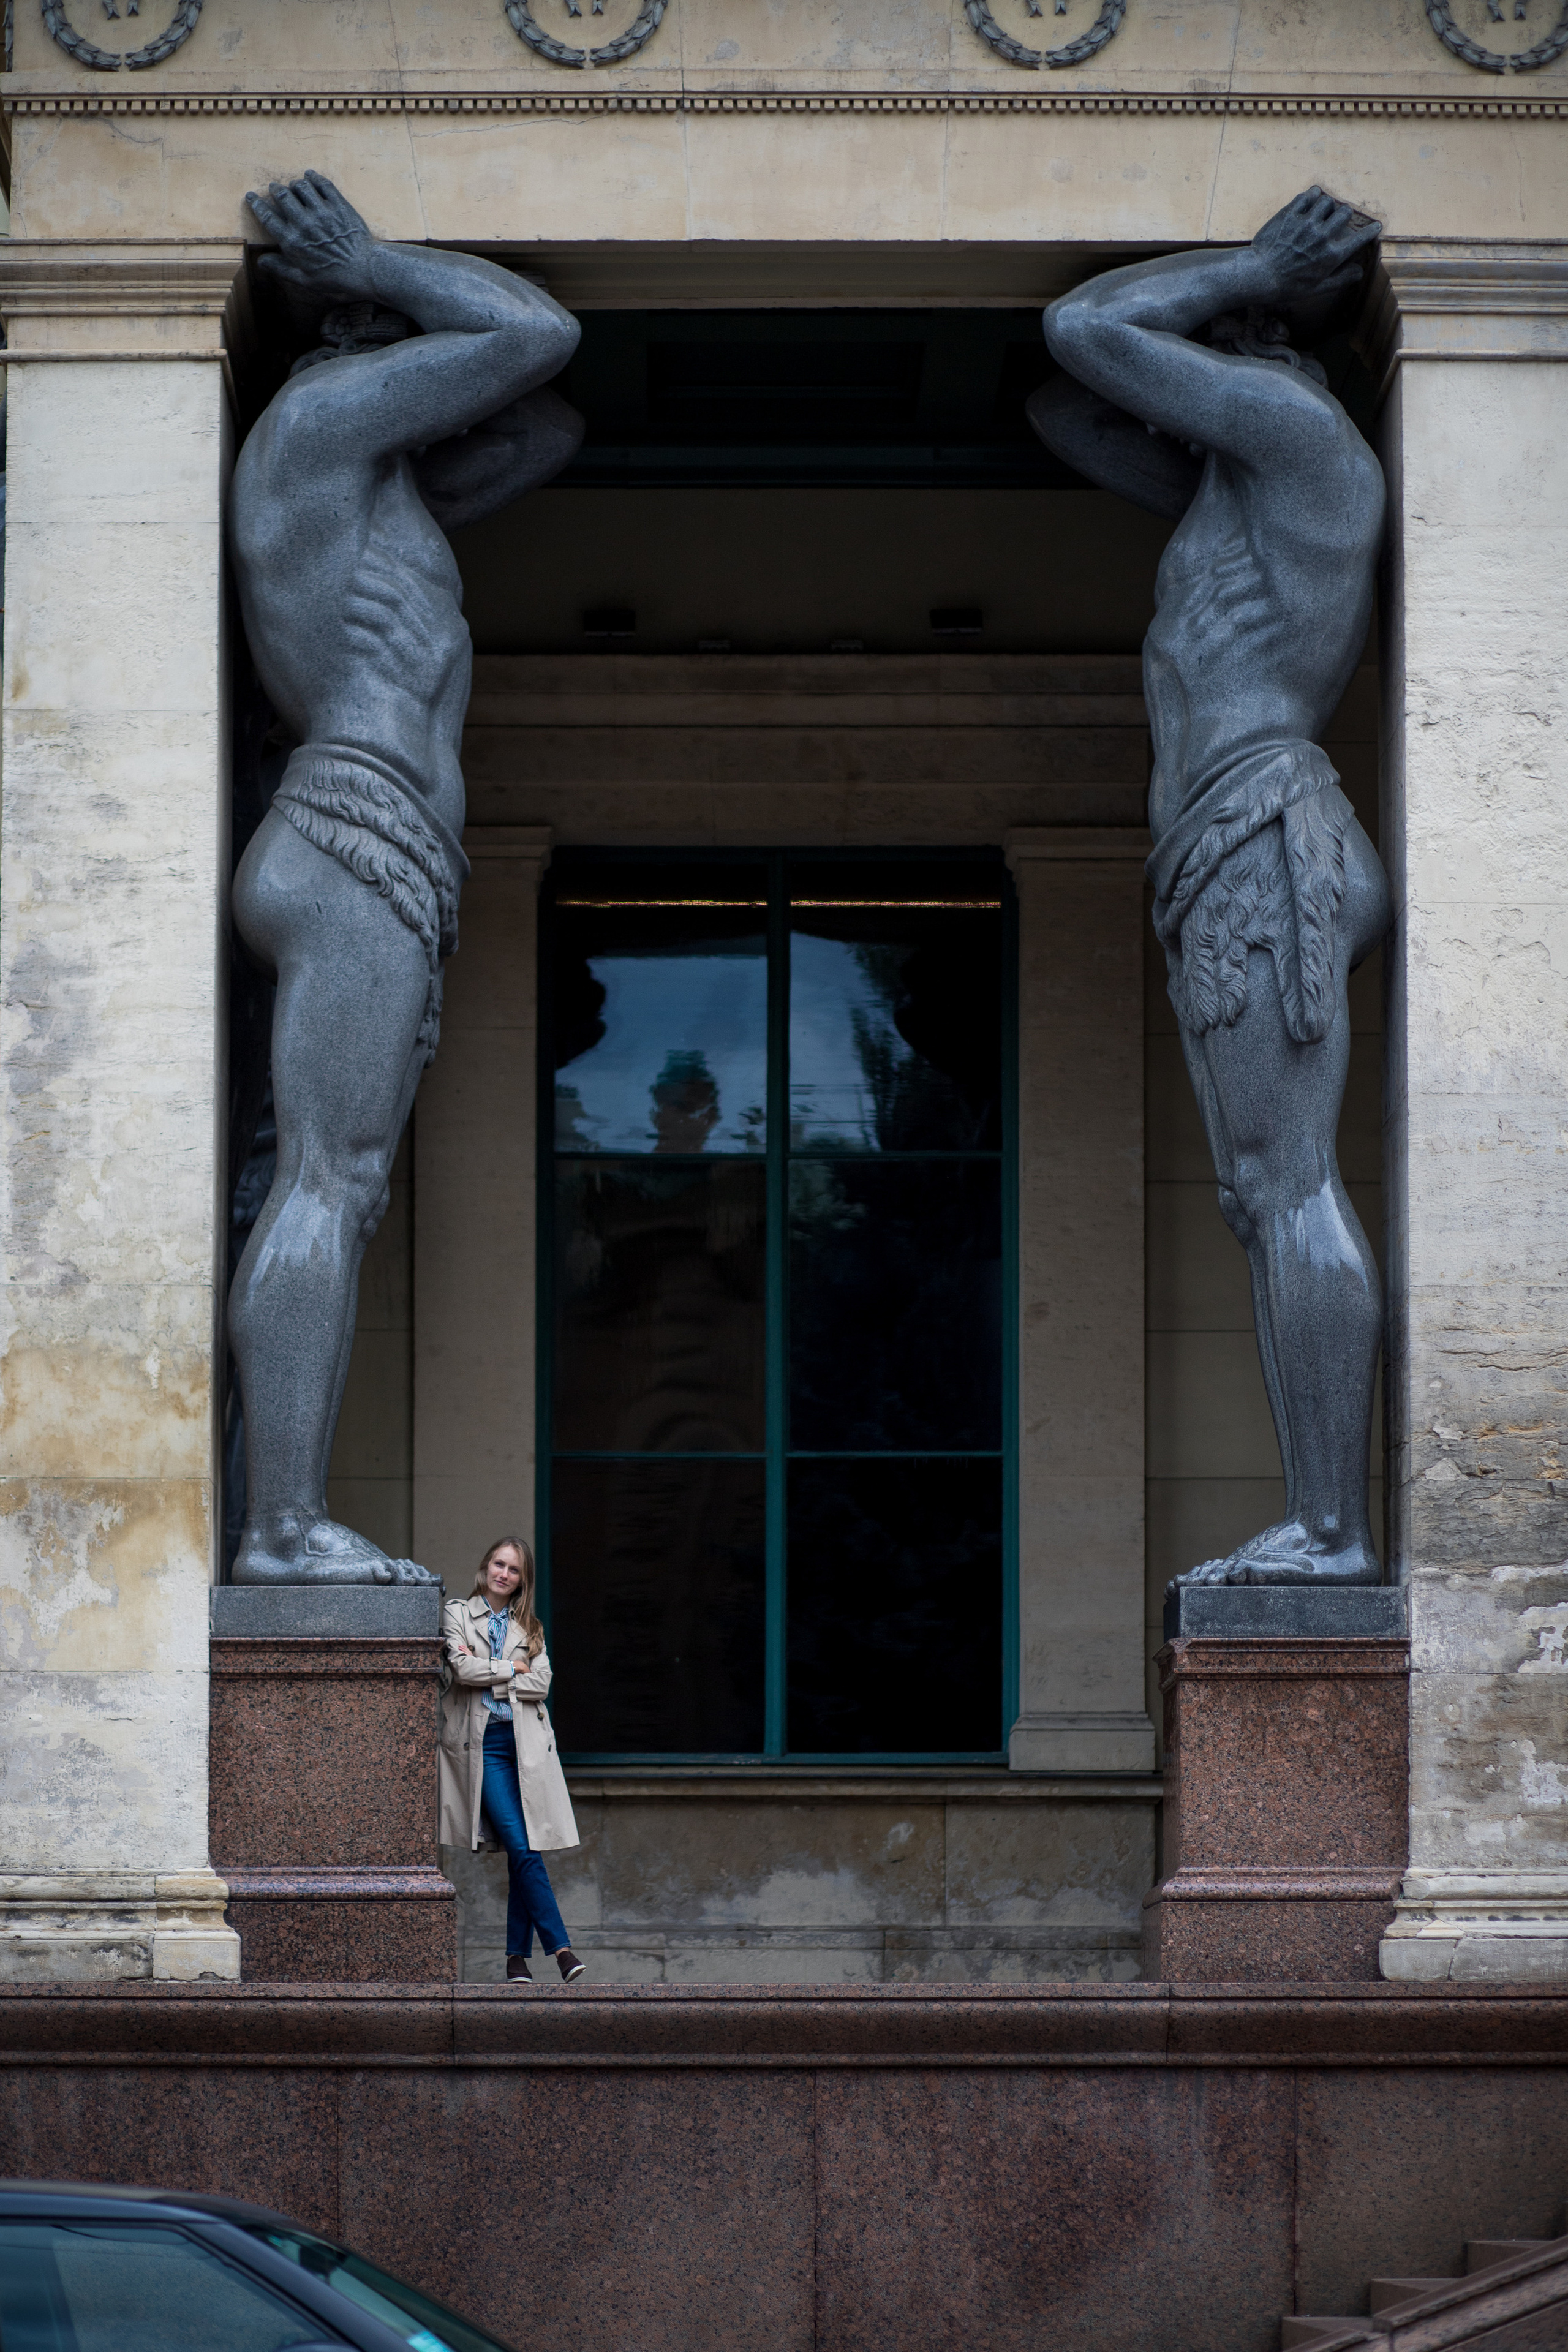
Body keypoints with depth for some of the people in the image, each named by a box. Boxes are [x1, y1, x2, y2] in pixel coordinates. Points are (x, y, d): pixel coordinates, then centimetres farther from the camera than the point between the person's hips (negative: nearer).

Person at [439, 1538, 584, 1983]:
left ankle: (518, 1956, 4)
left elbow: (541, 1684, 2)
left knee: (523, 1852, -1)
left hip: (526, 1741, 3)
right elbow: (464, 1669, -8)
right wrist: (512, 1669, -1)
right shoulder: (457, 1615, 8)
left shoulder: (529, 1628, 17)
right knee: (521, 1848, -13)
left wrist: (489, 1677, -6)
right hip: (484, 1743, -3)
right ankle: (560, 1946, -15)